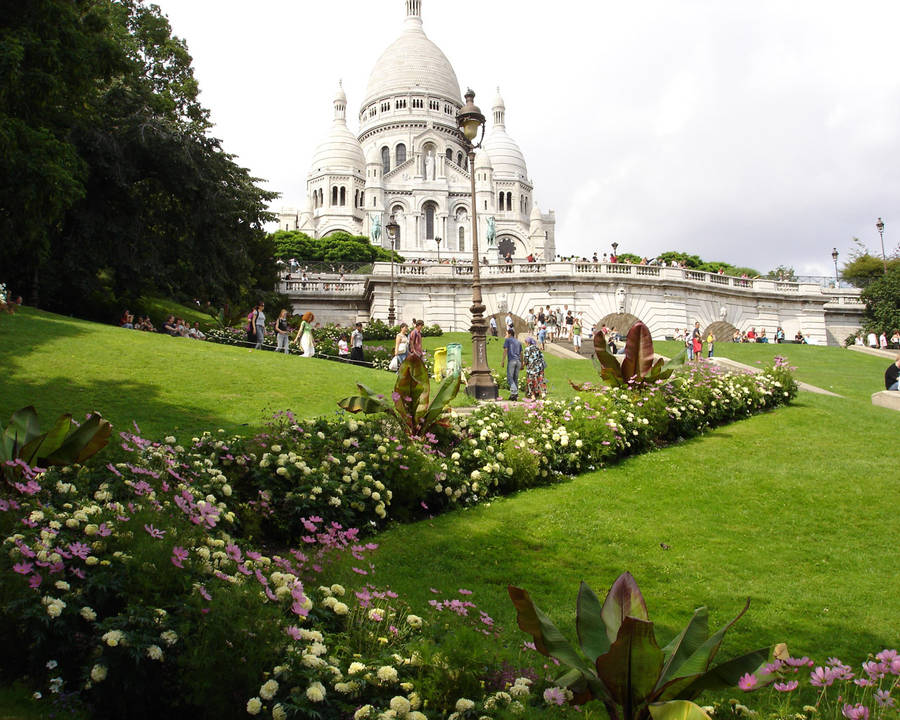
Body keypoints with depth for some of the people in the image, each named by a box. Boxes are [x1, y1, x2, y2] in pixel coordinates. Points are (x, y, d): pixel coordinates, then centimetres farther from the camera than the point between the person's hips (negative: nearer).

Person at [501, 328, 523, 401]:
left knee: (509, 377, -7)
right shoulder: (518, 342, 22)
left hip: (511, 360, -6)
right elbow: (521, 353, 19)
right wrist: (522, 363, 21)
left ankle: (514, 392, -24)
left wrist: (503, 361, -4)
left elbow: (505, 350, -3)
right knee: (515, 378, 9)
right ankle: (515, 394, 7)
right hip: (518, 361, 6)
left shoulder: (507, 340, 7)